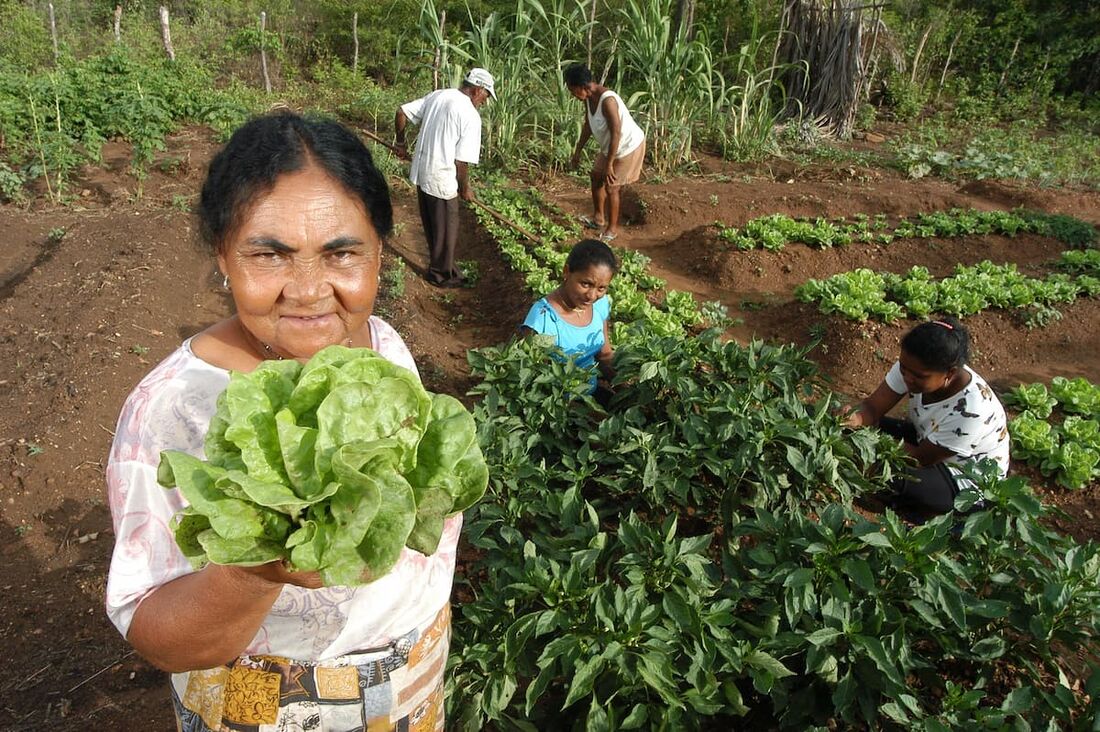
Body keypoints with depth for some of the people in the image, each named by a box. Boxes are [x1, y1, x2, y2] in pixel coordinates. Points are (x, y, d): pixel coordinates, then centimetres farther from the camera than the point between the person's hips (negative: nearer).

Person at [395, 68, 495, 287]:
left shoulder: (438, 95, 5)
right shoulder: (471, 116, -16)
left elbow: (401, 112, 7)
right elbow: (462, 161, -17)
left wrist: (401, 142, 20)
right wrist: (465, 188, -2)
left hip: (421, 172, 7)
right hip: (442, 180, -7)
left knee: (432, 226, 21)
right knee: (446, 229, 10)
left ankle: (438, 265, 36)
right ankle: (442, 275, 23)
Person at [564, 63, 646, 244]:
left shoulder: (607, 100, -33)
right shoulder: (589, 98, -6)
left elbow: (616, 134, -32)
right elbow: (588, 125, 9)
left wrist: (609, 165, -28)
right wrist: (577, 152, 13)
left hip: (628, 146, -9)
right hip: (610, 146, 9)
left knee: (612, 187, -1)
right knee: (596, 177, 18)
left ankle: (612, 228, 18)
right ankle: (598, 218, 36)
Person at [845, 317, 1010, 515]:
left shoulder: (969, 411, -38)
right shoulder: (911, 367, -22)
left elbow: (921, 458, -24)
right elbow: (872, 407, -18)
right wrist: (856, 418, -41)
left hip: (972, 480, -6)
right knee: (864, 429, -10)